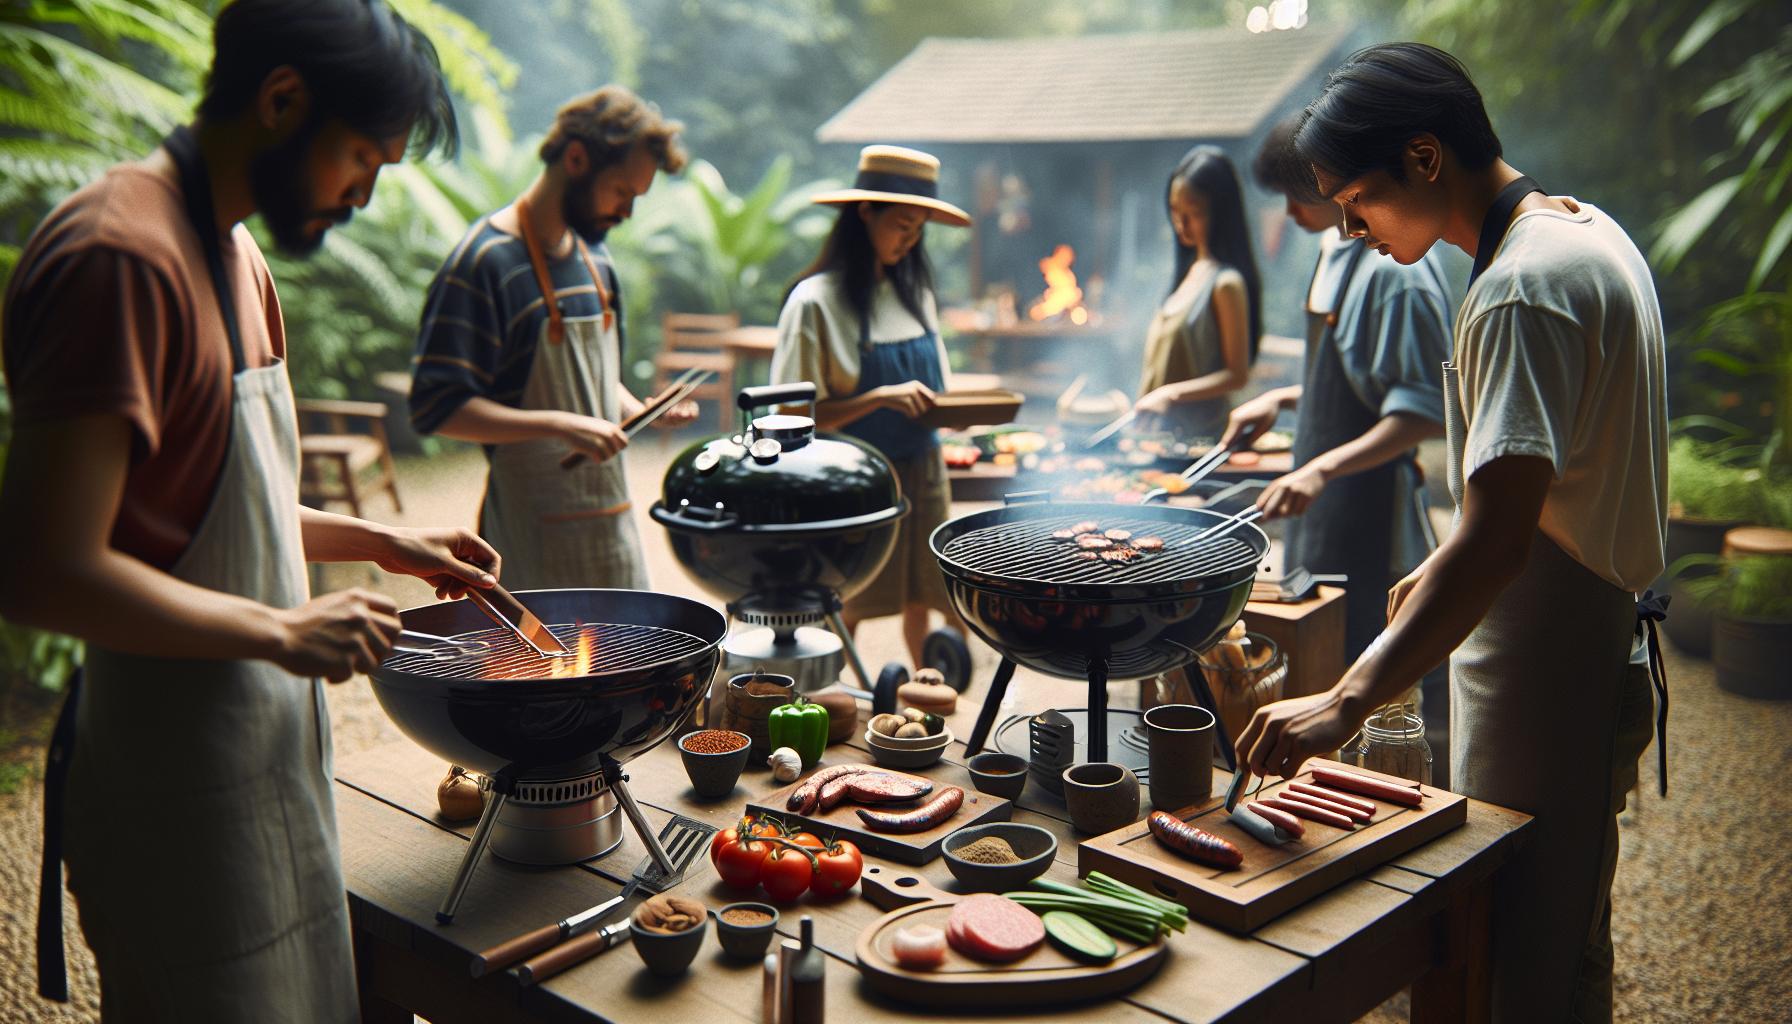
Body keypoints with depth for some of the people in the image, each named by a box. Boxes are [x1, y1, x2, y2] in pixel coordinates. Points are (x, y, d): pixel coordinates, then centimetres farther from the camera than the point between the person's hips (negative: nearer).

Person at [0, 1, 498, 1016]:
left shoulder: (236, 256, 12)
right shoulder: (120, 255, -21)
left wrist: (379, 541, 11)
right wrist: (286, 632, -18)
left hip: (266, 752, 10)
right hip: (178, 789, -9)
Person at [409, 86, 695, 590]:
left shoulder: (593, 255, 12)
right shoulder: (486, 260, -14)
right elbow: (435, 407, -19)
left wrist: (643, 412, 4)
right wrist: (561, 425, -25)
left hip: (611, 513, 8)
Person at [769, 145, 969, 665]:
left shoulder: (916, 293, 9)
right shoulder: (817, 301, -10)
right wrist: (880, 398, -23)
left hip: (922, 472, 6)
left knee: (919, 604, 8)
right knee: (843, 618, 1)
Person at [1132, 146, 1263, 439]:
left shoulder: (1226, 282, -13)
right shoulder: (1192, 270, 12)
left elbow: (1237, 375, -14)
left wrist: (1172, 393, -23)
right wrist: (1144, 406, 14)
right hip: (1161, 425, 8)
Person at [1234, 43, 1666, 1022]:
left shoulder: (1522, 292, -23)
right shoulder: (1585, 229, 9)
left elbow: (1499, 541, -31)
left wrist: (1345, 702, -33)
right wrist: (1444, 570, 21)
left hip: (1544, 686, -10)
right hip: (1598, 656, 10)